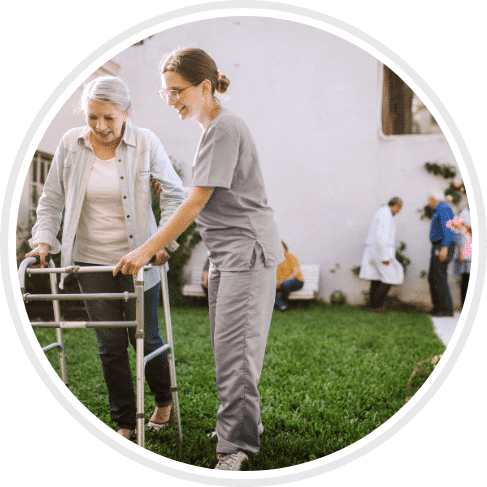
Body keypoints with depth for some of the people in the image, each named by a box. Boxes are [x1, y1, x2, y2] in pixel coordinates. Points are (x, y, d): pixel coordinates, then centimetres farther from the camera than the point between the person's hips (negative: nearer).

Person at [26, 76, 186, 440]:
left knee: (145, 337, 9)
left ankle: (164, 402, 37)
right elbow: (52, 200, 7)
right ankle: (125, 423, 22)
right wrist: (43, 240, -6)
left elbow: (174, 194, -2)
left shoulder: (145, 143, -8)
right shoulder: (71, 144, -2)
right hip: (92, 261, 2)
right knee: (110, 344, 6)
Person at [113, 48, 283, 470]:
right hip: (227, 253, 10)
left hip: (248, 249, -10)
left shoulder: (224, 128, -15)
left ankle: (236, 444, -2)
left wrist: (145, 251, -18)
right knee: (226, 345, 13)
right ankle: (246, 421, 27)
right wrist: (163, 245, 17)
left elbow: (196, 203, -19)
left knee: (233, 347, -10)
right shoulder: (213, 127, 15)